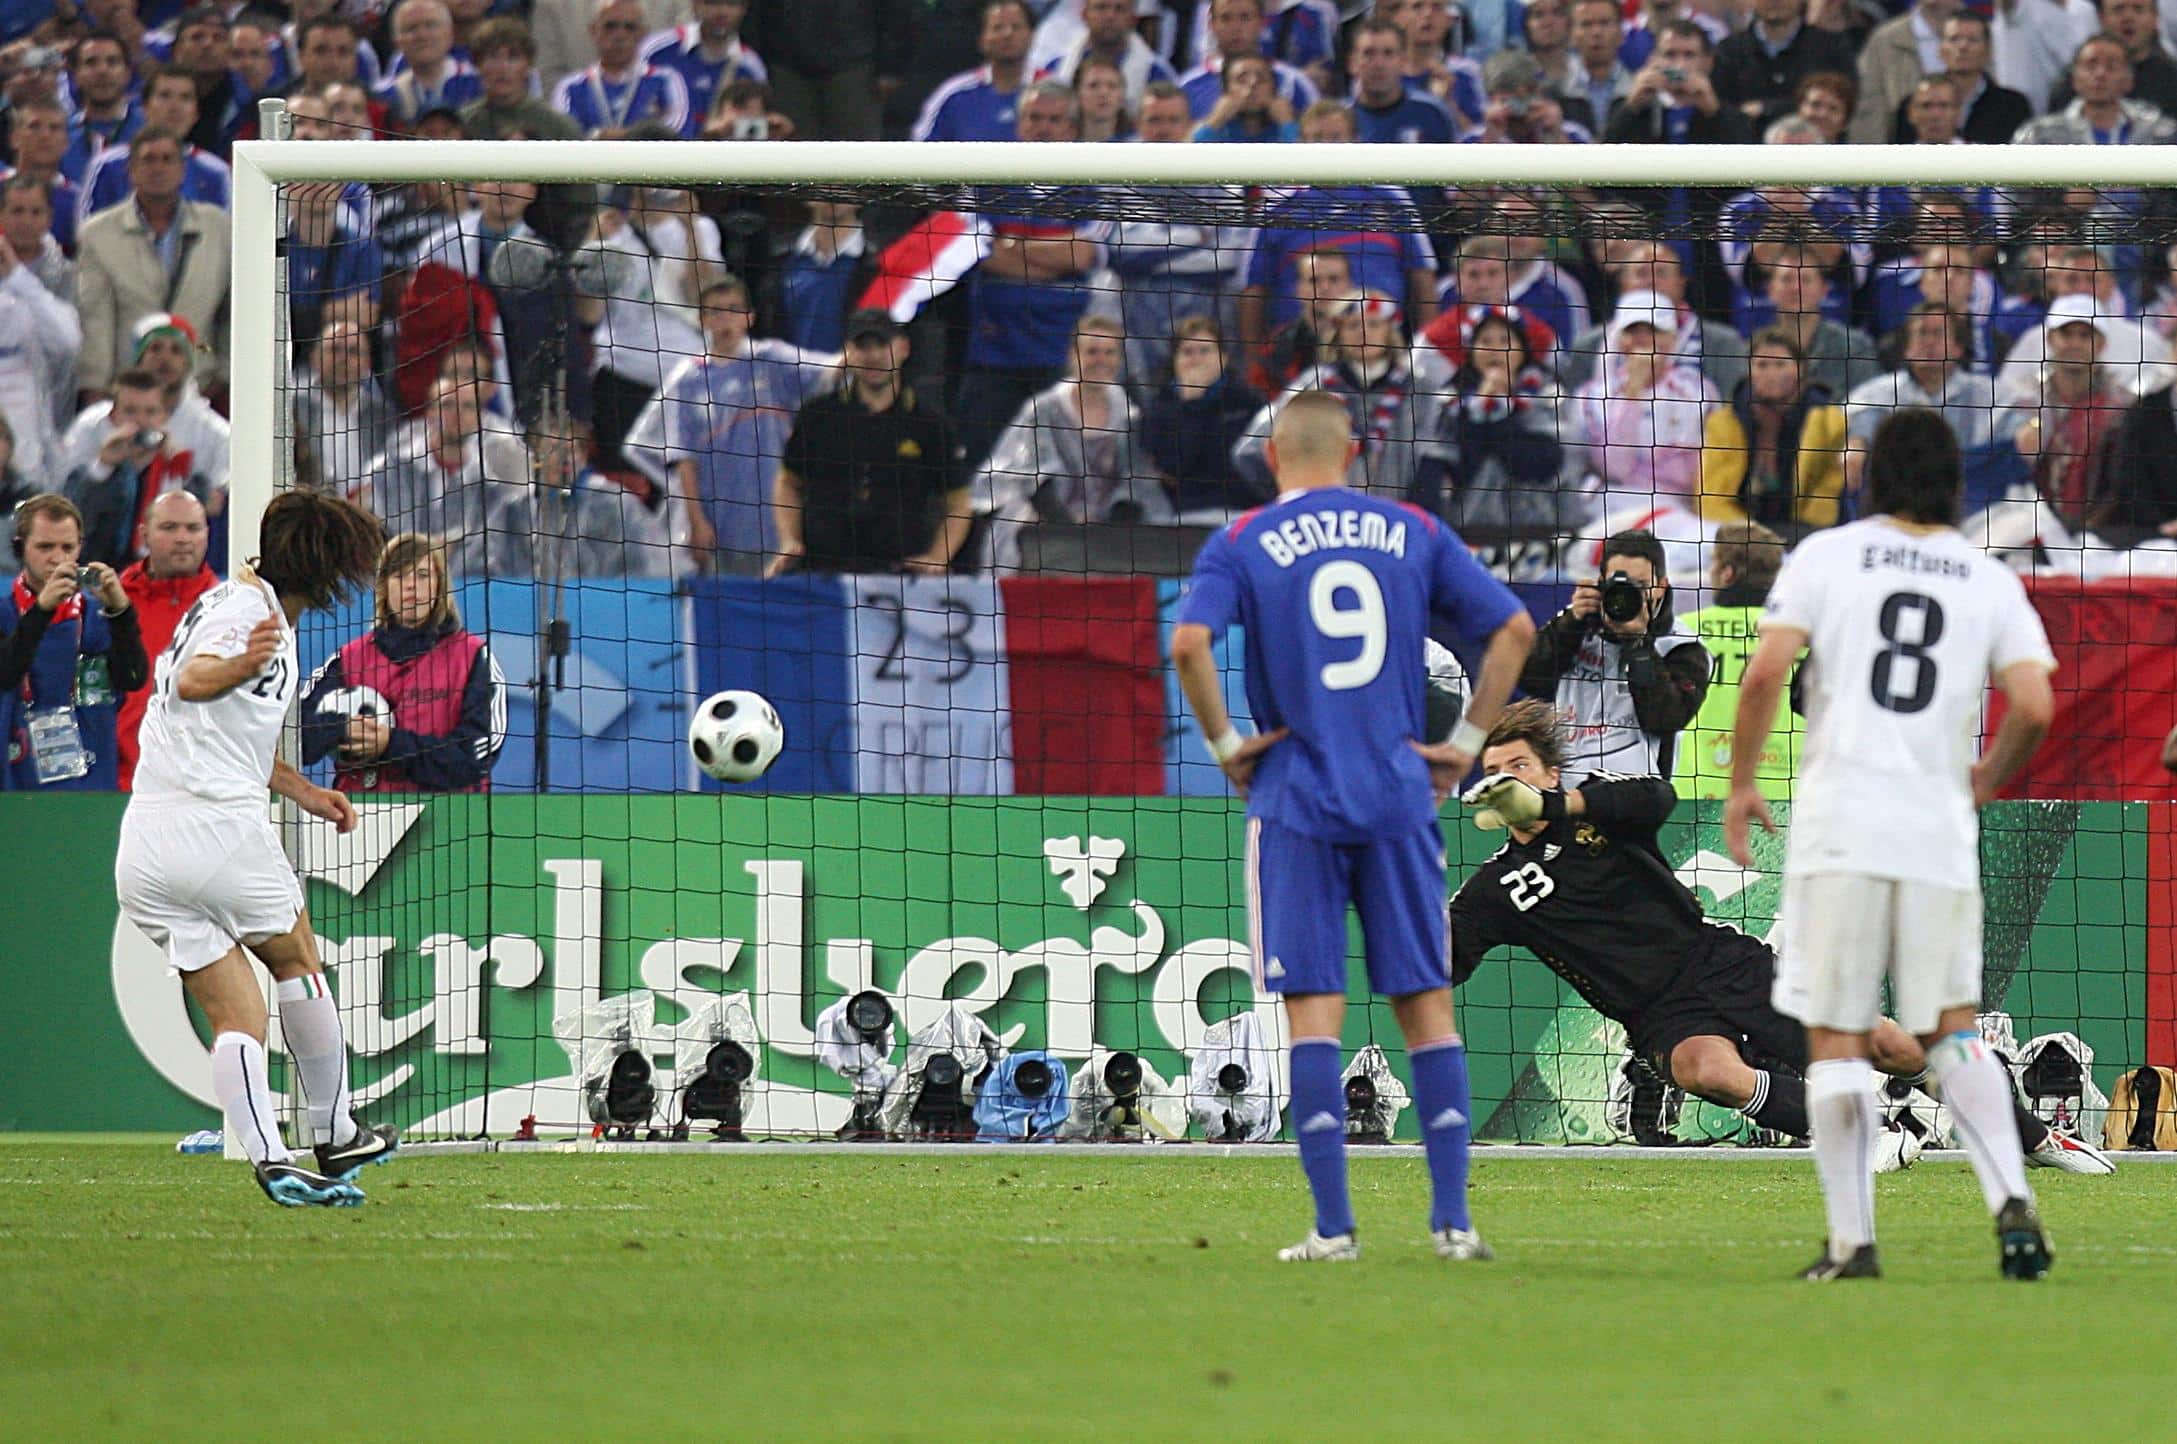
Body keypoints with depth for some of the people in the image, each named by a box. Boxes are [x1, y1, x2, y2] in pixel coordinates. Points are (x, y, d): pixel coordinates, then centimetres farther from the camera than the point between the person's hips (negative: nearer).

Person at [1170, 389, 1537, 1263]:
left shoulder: (1242, 543, 1)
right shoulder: (1414, 535, 8)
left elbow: (1188, 642, -15)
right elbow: (1513, 630, 5)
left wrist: (1224, 745, -3)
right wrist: (1466, 742, 10)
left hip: (1297, 800, -2)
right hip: (1399, 798, 2)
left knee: (1314, 1009, 0)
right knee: (1425, 1002, 6)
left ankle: (1332, 1225, -4)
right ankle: (1452, 1218, 2)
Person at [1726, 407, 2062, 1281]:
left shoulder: (1826, 556, 2)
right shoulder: (1990, 581, 8)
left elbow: (1766, 673, -7)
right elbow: (2034, 708, -1)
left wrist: (1741, 784, 5)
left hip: (1839, 825, -2)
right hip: (1940, 831, 2)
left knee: (1834, 1039, 3)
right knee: (1952, 1029, 12)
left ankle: (1851, 1239, 0)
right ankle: (2012, 1200, -8)